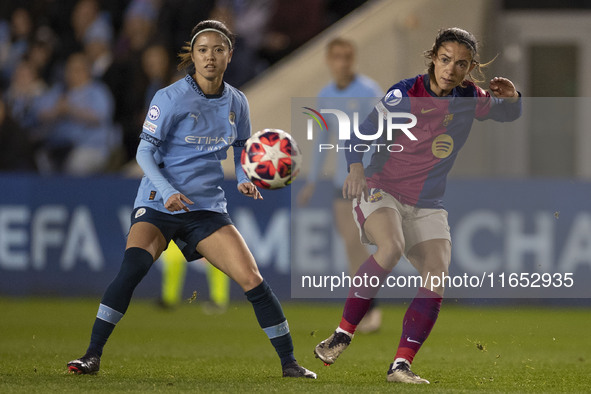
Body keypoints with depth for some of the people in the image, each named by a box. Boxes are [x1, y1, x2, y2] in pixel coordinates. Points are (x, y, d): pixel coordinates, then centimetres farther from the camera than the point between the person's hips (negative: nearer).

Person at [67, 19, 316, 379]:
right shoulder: (171, 98, -8)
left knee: (252, 280, -8)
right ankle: (93, 356, -21)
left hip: (207, 207, 3)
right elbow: (145, 150, -7)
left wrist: (244, 180, 0)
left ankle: (289, 363, 6)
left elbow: (241, 149, 21)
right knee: (132, 267, -27)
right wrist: (168, 191, -22)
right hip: (158, 203, -3)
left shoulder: (236, 103, 5)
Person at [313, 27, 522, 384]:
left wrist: (511, 97, -5)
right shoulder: (404, 96, -13)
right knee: (391, 248, -34)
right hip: (382, 192, -5)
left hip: (428, 207, 5)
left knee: (437, 280, -15)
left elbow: (508, 114, 19)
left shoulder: (470, 99, 1)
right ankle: (342, 336, -23)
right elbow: (361, 134, -15)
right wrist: (356, 167, -35)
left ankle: (401, 365, -12)